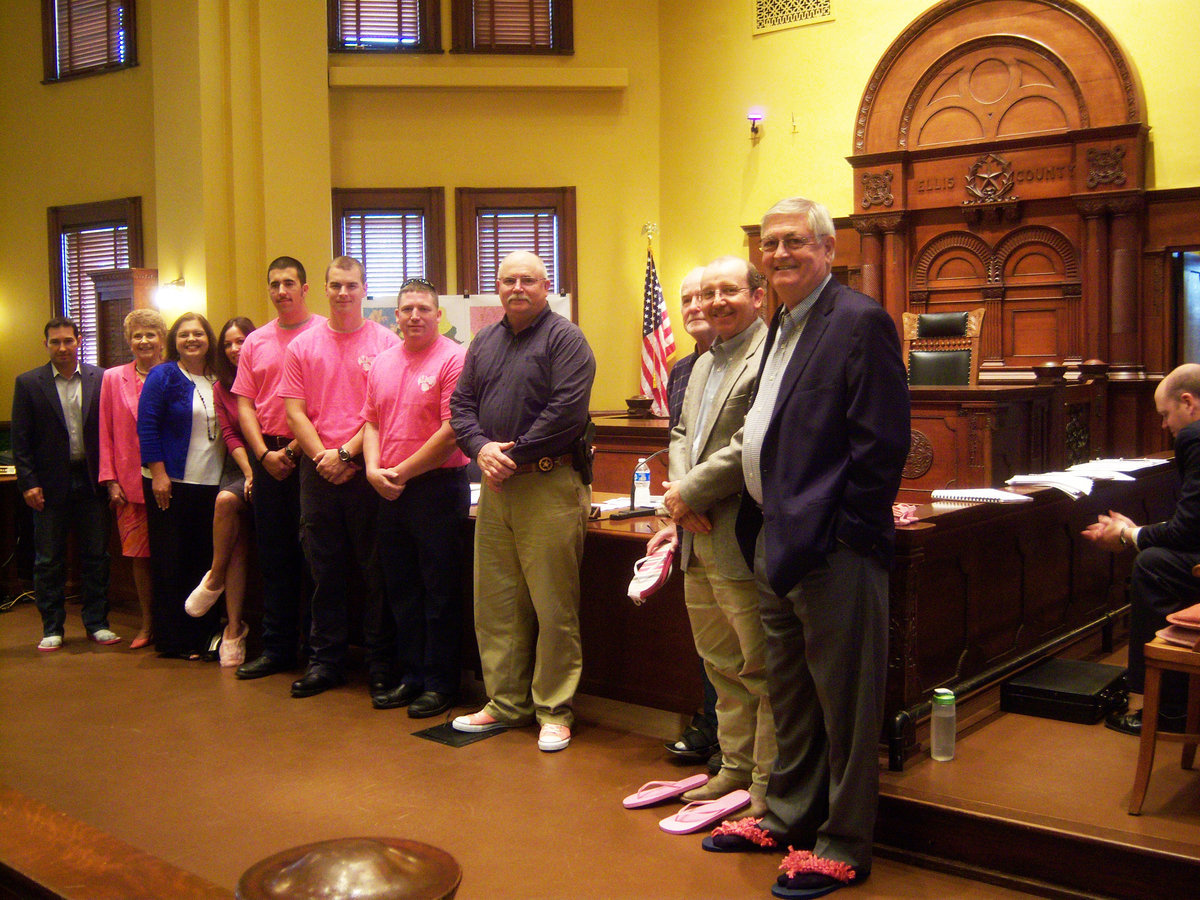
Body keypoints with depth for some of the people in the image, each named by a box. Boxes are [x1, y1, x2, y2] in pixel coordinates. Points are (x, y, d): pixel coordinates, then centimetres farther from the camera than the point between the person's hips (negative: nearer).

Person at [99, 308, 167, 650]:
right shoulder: (113, 378, 7)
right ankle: (147, 623, 17)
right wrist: (110, 480, 0)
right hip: (130, 481, 1)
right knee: (139, 555, 5)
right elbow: (106, 433, 7)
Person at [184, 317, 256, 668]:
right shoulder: (221, 388, 12)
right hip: (240, 465, 4)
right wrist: (250, 473, -11)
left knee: (227, 500, -32)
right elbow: (230, 435, 4)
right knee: (237, 546, -15)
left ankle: (215, 578, -11)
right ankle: (234, 628, -8)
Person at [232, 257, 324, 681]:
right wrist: (264, 454, -4)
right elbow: (244, 404, 10)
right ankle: (276, 648, 20)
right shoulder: (255, 342, 13)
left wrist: (295, 449, -11)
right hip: (268, 458, 5)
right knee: (273, 555, 10)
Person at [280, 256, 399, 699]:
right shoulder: (303, 345, 8)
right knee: (324, 571, 10)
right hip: (318, 473, 3)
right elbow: (295, 412, 4)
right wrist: (323, 456, -8)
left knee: (376, 570, 3)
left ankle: (381, 663, 13)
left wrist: (346, 453, -11)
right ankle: (326, 660, 21)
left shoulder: (385, 343, -1)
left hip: (367, 469, -3)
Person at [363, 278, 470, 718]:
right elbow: (371, 422, 15)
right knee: (400, 588, 13)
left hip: (438, 486, -7)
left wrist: (402, 472, -12)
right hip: (389, 491, 7)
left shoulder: (454, 358, -9)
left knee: (439, 590, 2)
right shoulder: (383, 363, 12)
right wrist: (373, 468, -4)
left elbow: (453, 430, -16)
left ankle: (439, 683, 12)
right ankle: (410, 676, 25)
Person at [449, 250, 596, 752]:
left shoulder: (565, 339, -4)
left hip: (549, 485, -7)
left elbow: (566, 411, -15)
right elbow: (460, 405, 13)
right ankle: (506, 704, 24)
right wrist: (481, 448, -7)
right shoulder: (483, 344, 17)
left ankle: (554, 711, 10)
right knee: (495, 602, 11)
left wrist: (513, 456, -14)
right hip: (496, 485, 7)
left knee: (554, 606, -2)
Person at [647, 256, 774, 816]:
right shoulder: (704, 363, 19)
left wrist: (691, 493, -13)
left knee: (760, 669, 1)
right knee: (721, 665, 18)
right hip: (699, 541, 9)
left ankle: (769, 789, 13)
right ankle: (736, 767, 32)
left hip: (742, 543, -9)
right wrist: (680, 495, 0)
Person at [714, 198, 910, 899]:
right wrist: (762, 525, 13)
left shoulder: (860, 321, -11)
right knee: (788, 692, 21)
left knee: (843, 702, 4)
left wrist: (843, 534, -17)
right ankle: (788, 815, 37)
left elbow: (882, 442, -17)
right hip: (773, 541, 9)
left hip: (832, 549, -9)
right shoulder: (783, 326, 16)